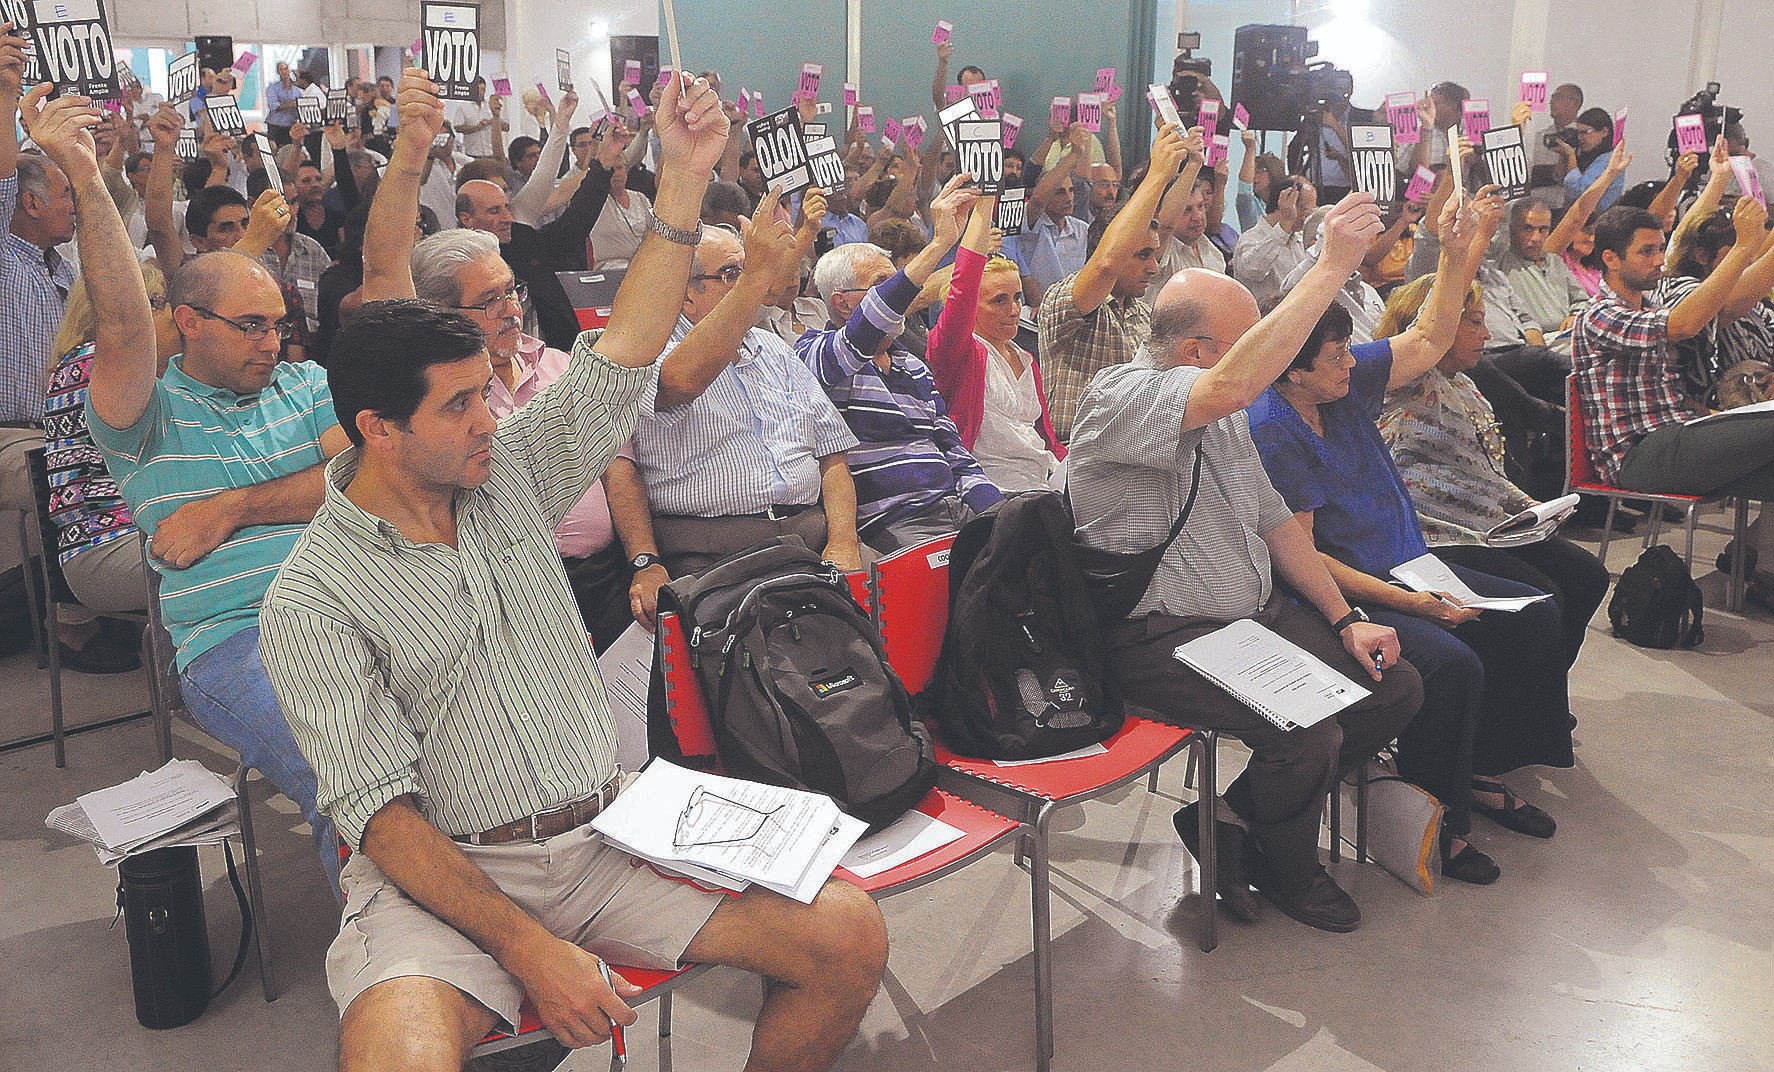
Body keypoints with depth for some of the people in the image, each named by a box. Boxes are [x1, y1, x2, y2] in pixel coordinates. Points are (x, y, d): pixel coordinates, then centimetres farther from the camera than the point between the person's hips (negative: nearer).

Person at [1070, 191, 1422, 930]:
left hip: (1259, 613, 9)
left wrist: (1344, 619, 11)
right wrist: (1332, 268, -34)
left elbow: (1273, 521, 18)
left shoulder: (1223, 418, 13)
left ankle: (1232, 816, 9)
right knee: (1309, 734, -27)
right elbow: (1233, 384, -38)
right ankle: (1289, 872, 6)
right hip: (1162, 640, -9)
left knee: (1396, 687, 0)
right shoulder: (1120, 397, -18)